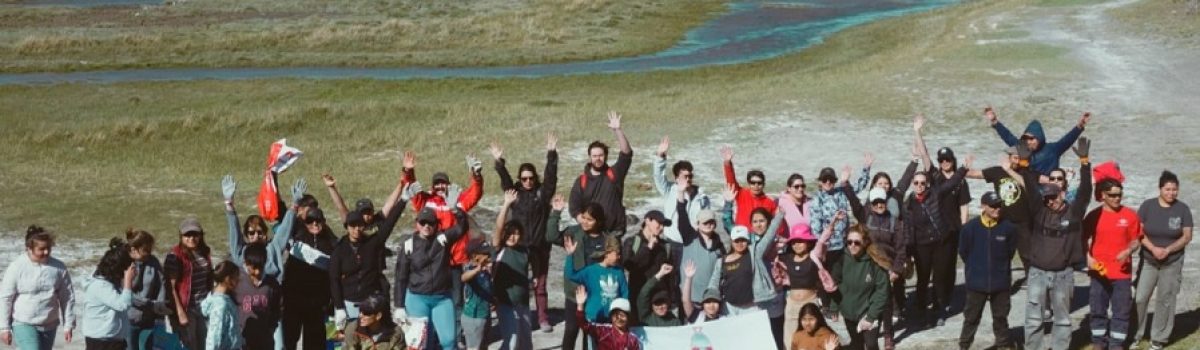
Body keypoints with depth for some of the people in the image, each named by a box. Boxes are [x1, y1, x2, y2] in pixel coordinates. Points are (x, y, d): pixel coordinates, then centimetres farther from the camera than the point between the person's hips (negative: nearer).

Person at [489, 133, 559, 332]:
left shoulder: (542, 192, 2)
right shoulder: (515, 192, 5)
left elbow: (550, 176, -10)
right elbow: (505, 180, -8)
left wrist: (552, 154, -21)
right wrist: (499, 162, -23)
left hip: (540, 246, -1)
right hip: (519, 245, 1)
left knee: (540, 285, 6)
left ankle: (543, 320, 10)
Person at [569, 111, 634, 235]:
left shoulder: (614, 174, 3)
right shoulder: (581, 181, 5)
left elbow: (626, 153, -10)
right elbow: (575, 209, 3)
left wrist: (617, 130, -19)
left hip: (614, 232, 0)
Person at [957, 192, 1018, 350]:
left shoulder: (1008, 227, -10)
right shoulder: (970, 227, -13)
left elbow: (1011, 251, 6)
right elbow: (963, 251, 1)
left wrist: (999, 266, 10)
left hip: (1000, 282, 1)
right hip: (977, 282, -1)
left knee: (1001, 317, 16)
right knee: (971, 317, 10)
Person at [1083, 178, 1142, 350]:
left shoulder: (1130, 215, -2)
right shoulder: (1093, 216, -3)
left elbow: (1135, 241, 5)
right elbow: (1084, 240, 5)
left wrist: (1128, 251, -15)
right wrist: (1088, 257, -11)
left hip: (1122, 272, 0)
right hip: (1099, 271, 0)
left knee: (1121, 310, 3)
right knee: (1097, 308, 9)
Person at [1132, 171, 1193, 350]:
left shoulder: (1182, 209, -4)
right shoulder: (1147, 206, -4)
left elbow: (1187, 237, -3)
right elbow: (1138, 233, -5)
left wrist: (1168, 250, -16)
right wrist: (1153, 248, -18)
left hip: (1172, 263, 0)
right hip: (1148, 261, 0)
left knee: (1165, 300, 4)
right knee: (1140, 298, -2)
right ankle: (1134, 335, 12)